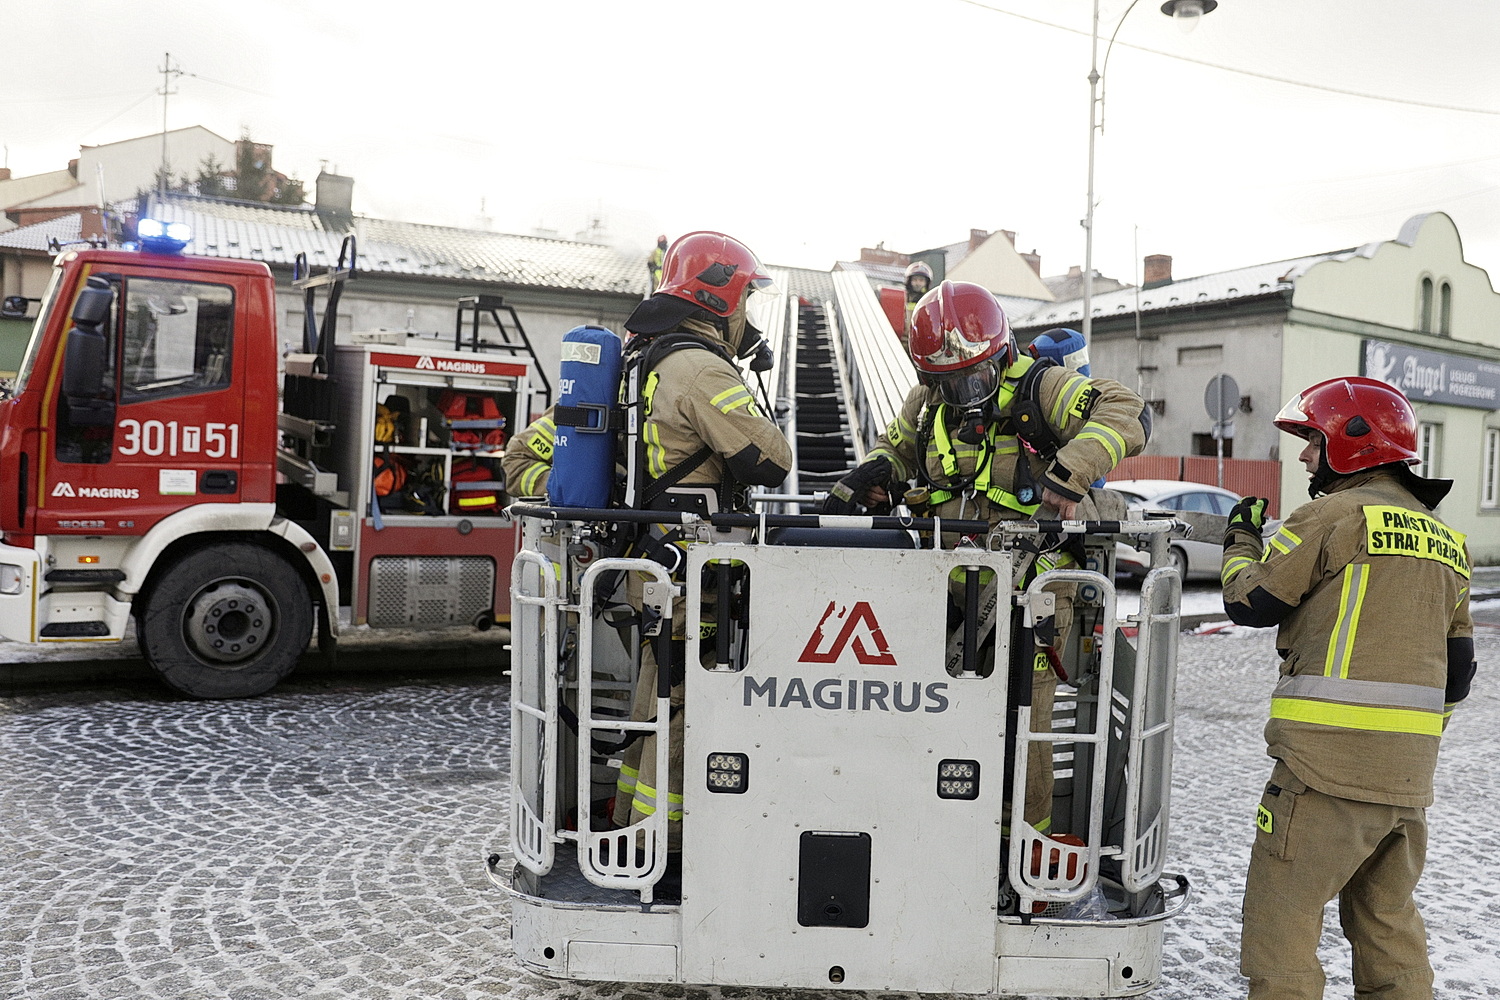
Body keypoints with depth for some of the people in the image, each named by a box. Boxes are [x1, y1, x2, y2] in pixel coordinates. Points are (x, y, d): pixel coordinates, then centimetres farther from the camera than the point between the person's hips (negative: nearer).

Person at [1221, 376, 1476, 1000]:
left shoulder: (1334, 514, -7)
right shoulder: (1444, 540, 18)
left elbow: (1249, 603, -2)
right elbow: (1457, 668, 20)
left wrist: (1240, 539, 15)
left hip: (1330, 761, -8)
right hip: (1409, 774, 8)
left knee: (1282, 914, 0)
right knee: (1388, 919, 19)